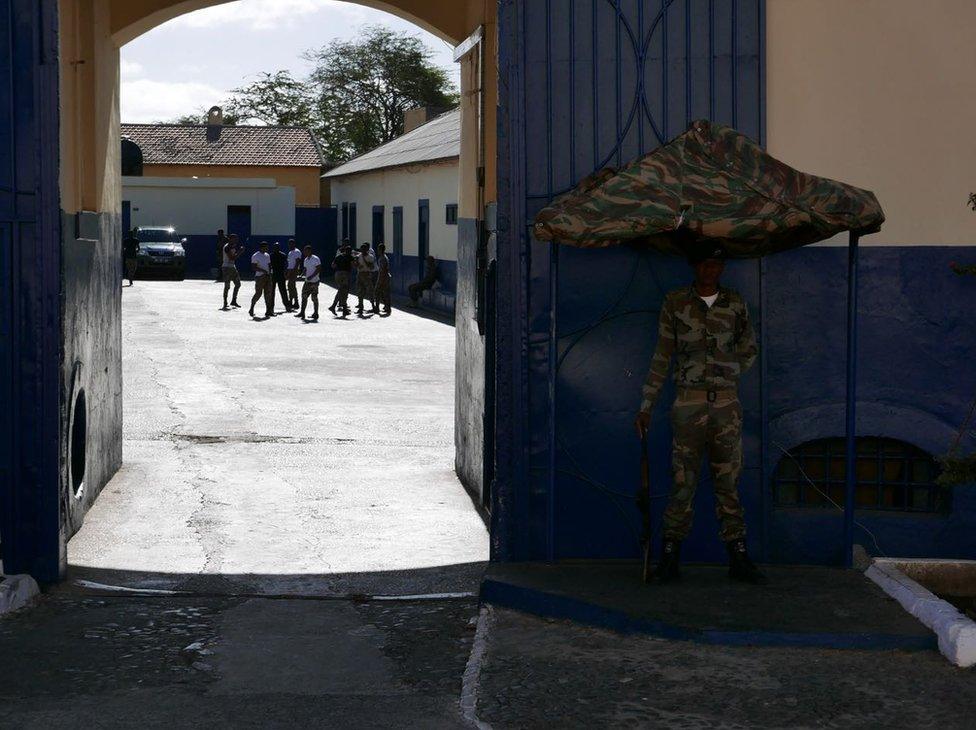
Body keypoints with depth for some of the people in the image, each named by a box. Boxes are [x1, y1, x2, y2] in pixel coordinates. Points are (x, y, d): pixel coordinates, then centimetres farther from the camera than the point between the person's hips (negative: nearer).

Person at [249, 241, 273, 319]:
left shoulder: (267, 255, 16)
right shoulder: (255, 256, -7)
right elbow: (253, 267, -13)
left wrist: (269, 273, 9)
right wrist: (262, 270, -23)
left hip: (267, 277, 7)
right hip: (259, 277, -7)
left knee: (268, 293, 2)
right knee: (258, 294, -8)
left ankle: (268, 311, 2)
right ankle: (252, 309, 9)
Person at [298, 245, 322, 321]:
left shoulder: (315, 259, -11)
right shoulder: (306, 260, 15)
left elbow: (318, 269, -15)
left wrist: (311, 276, -21)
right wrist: (305, 275, 4)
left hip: (314, 281, -8)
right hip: (307, 281, 8)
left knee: (314, 297, -3)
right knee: (304, 296, 2)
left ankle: (316, 313, 6)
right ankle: (302, 313, 2)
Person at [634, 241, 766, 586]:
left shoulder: (735, 304, 7)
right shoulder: (675, 303, 3)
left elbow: (749, 350, 21)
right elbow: (661, 357, 6)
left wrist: (726, 377, 10)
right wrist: (646, 406, 4)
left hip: (727, 405, 2)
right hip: (688, 403, -2)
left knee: (728, 482, 4)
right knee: (683, 481, -2)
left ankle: (738, 558, 8)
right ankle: (670, 558, 4)